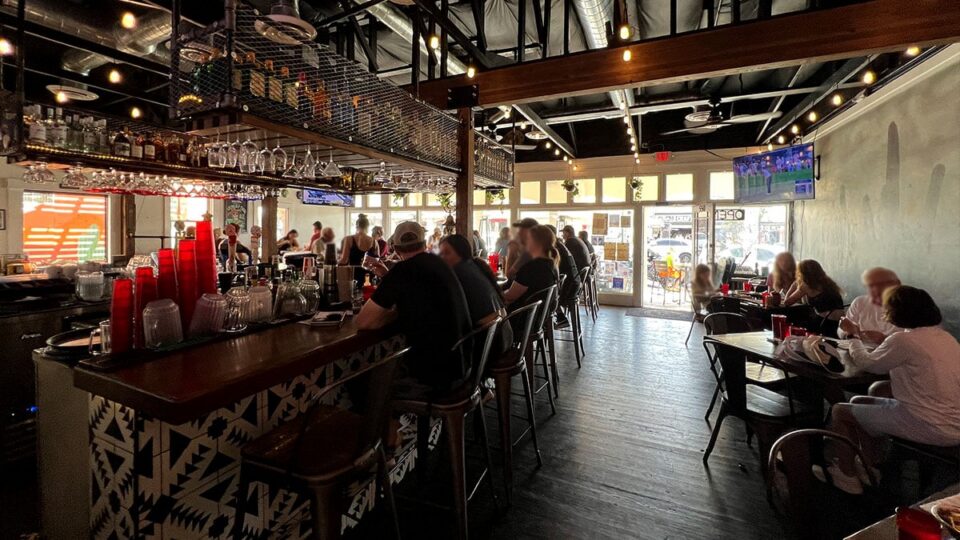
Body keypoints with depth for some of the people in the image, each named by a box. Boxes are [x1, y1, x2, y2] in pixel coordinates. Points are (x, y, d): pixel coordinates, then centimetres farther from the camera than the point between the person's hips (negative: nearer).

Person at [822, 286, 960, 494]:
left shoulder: (904, 339, -22)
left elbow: (867, 363, -7)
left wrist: (855, 342, 11)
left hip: (932, 427, -9)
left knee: (840, 411, 4)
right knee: (859, 402, 21)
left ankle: (847, 476, 19)